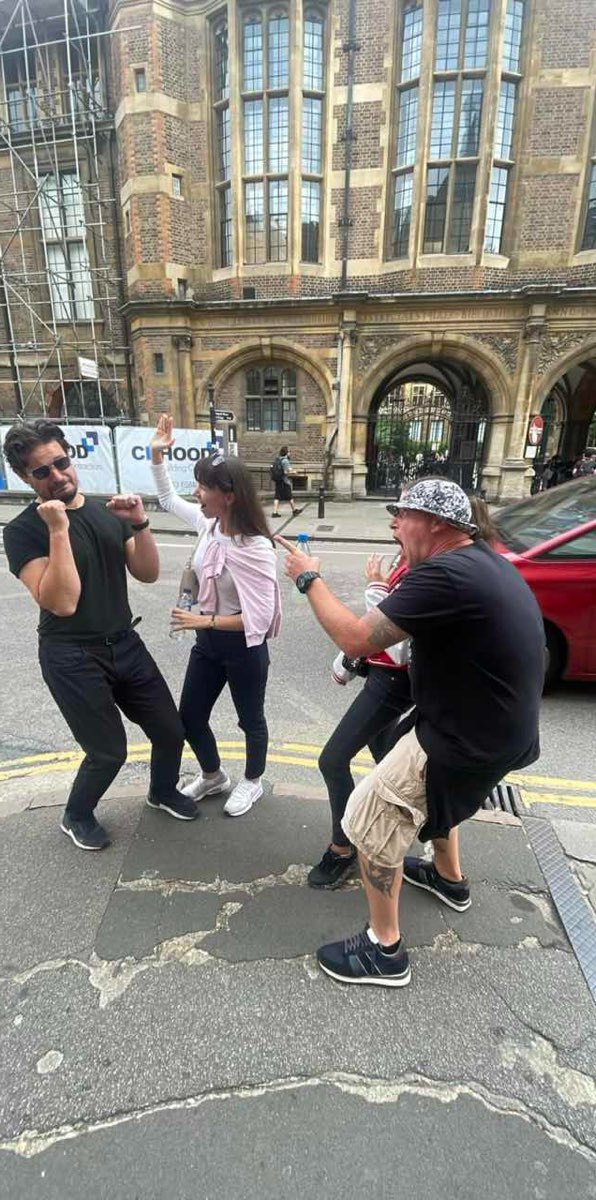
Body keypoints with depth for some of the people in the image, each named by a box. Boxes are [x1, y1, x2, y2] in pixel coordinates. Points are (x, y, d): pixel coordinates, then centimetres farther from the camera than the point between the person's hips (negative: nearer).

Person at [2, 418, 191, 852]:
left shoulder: (107, 510, 3)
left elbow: (148, 574, 0)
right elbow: (62, 602, -24)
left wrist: (139, 525, -14)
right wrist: (58, 530, -28)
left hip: (125, 644, 5)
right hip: (72, 658, -5)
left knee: (170, 730, 11)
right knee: (109, 750, 4)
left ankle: (163, 791, 42)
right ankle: (77, 816, 36)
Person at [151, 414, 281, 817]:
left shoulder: (256, 549, -27)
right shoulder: (208, 523, -5)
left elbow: (260, 618, -25)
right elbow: (168, 499, 15)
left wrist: (206, 621, -23)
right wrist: (157, 455, 5)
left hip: (243, 646, -7)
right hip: (208, 641, 8)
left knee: (250, 719, 17)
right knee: (190, 717, 19)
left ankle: (252, 783, 44)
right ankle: (213, 775, 46)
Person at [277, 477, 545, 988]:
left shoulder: (445, 573, -28)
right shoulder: (483, 560, 4)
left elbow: (357, 639, -28)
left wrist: (309, 578, -16)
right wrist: (397, 599, 7)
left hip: (469, 739, -10)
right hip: (496, 725, 10)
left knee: (371, 818, 2)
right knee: (431, 787, 33)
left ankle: (384, 951, 20)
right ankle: (450, 878, 53)